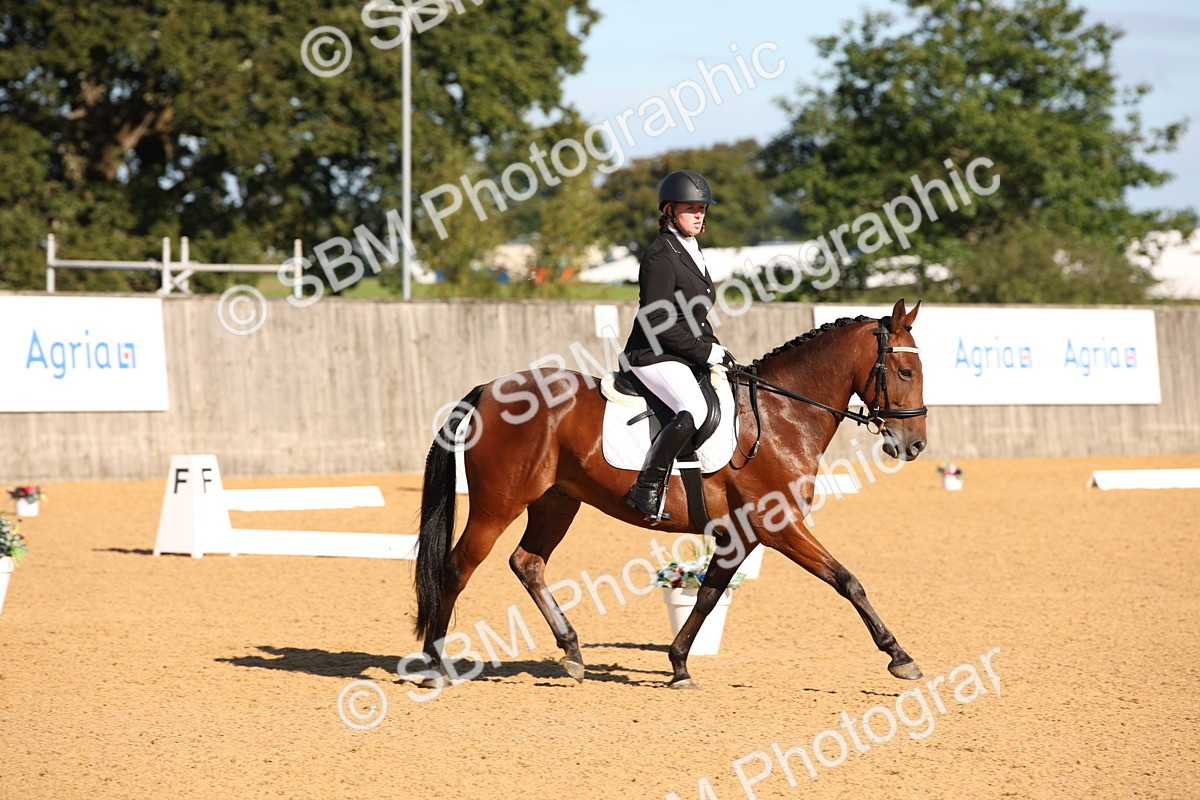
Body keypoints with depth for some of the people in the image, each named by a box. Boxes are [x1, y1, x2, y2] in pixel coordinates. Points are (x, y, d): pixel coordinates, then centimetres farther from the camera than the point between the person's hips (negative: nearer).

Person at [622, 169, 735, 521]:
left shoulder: (690, 251, 16)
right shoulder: (660, 255, -14)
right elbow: (659, 323, -20)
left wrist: (716, 350, 8)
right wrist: (707, 352, -16)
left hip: (687, 357, 10)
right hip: (654, 356, -10)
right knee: (695, 411, -33)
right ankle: (646, 489, -27)